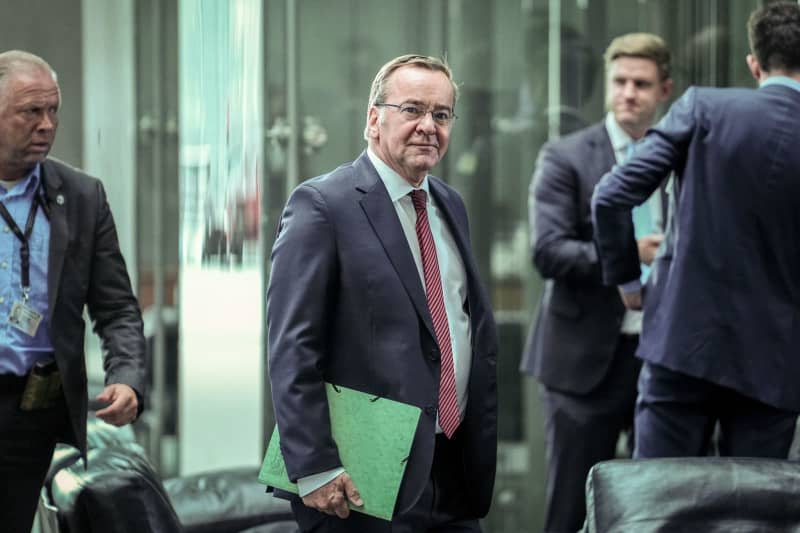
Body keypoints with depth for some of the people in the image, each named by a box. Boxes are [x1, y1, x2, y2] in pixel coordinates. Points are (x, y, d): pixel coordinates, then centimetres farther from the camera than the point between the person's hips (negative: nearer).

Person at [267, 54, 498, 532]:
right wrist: (314, 469, -18)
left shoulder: (450, 205, 13)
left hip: (456, 471, 7)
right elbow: (292, 350, -14)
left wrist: (483, 446, 13)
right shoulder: (322, 205, -9)